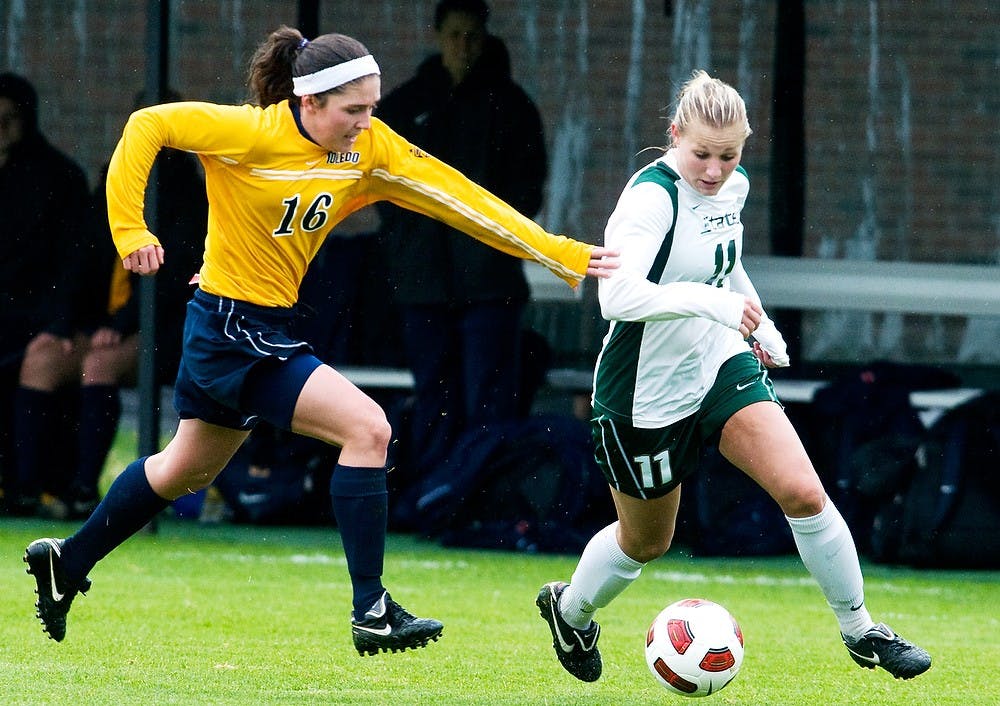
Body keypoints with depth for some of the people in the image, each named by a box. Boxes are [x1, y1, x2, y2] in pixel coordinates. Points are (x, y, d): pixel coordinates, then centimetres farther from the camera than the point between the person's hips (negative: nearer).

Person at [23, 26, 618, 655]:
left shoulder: (370, 148, -5)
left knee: (185, 471, 24)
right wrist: (130, 230, -21)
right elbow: (147, 126, -18)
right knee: (367, 427, -17)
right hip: (233, 326, -8)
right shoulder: (253, 133, -22)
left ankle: (68, 563, 42)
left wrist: (568, 255, -12)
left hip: (270, 328, 8)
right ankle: (371, 613, -12)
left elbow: (462, 200, -8)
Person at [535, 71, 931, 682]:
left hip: (721, 365, 6)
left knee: (804, 494, -12)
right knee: (646, 543, 13)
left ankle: (860, 632, 3)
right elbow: (617, 295, -40)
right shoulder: (652, 197, -26)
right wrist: (709, 302, -48)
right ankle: (570, 608, 45)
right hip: (646, 395, -6)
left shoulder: (733, 186, -1)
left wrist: (758, 322, 20)